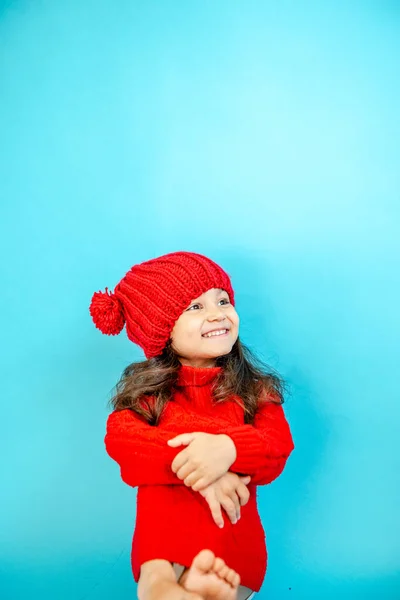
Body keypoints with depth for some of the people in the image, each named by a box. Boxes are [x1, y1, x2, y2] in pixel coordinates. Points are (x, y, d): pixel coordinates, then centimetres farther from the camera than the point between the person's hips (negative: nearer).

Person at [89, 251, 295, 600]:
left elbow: (278, 450, -9)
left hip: (234, 549, 1)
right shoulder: (148, 388, 6)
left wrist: (229, 448, -33)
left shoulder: (255, 390, 6)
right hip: (160, 546, -1)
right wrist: (193, 467, -25)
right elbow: (119, 437, -12)